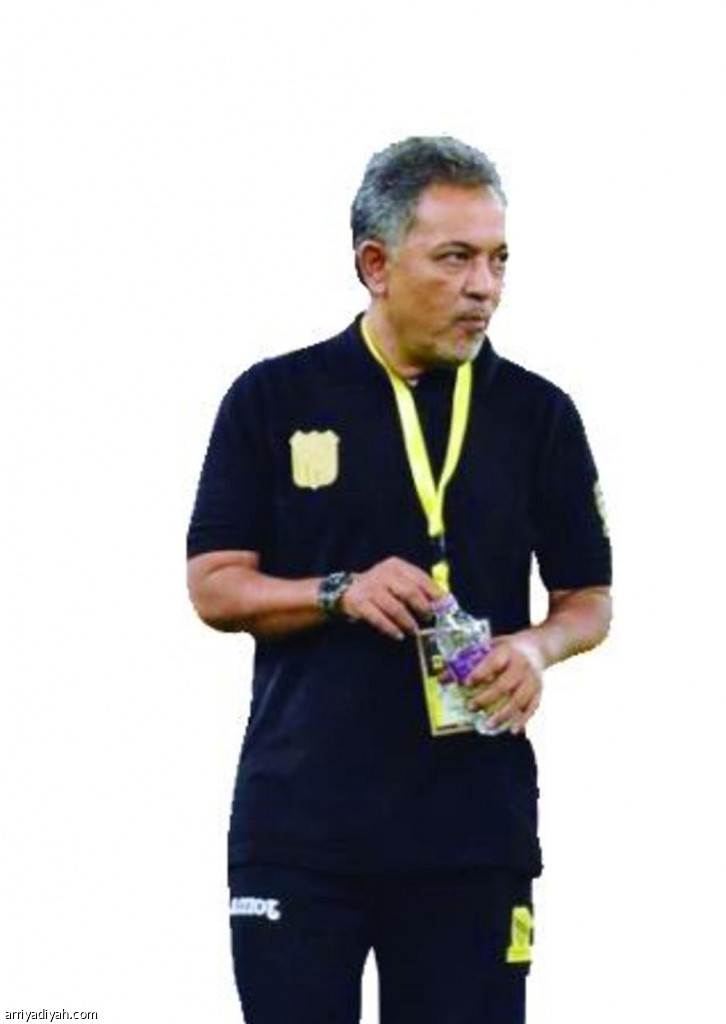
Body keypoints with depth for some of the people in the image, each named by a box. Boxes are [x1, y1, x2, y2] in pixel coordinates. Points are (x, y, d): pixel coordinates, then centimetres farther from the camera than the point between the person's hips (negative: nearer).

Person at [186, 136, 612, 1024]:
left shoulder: (538, 414, 5)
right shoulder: (273, 399, 2)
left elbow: (589, 600, 10)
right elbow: (214, 588, 2)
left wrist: (537, 646, -13)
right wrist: (342, 595, -16)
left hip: (472, 829, 1)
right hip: (299, 824, -1)